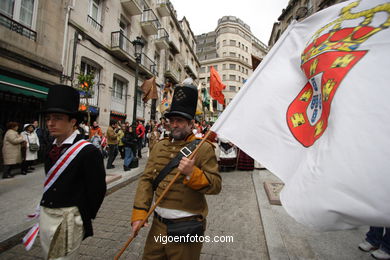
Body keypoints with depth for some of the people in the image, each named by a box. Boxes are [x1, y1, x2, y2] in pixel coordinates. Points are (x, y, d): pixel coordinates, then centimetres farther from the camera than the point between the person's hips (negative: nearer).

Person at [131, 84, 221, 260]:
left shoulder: (203, 148, -11)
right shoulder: (159, 146, 3)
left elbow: (216, 185, -14)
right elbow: (147, 180, 1)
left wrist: (192, 173, -29)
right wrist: (139, 213, -6)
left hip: (186, 227, -4)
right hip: (158, 224, 5)